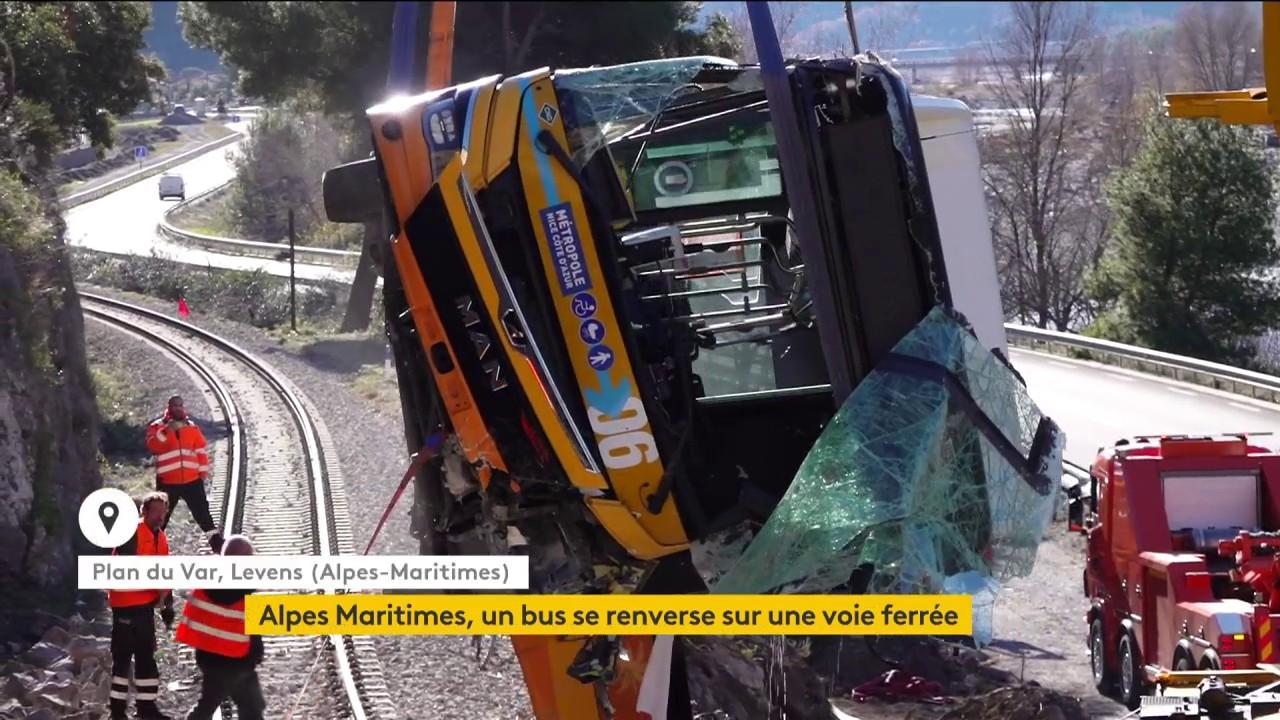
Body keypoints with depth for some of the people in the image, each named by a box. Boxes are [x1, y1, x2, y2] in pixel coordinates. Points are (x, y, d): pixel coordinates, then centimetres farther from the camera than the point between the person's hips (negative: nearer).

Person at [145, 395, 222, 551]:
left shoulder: (193, 427, 9)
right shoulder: (157, 427, 0)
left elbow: (202, 450, 11)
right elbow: (153, 447, -17)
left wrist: (203, 471, 5)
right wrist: (167, 431, -27)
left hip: (192, 480, 2)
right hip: (167, 482, -2)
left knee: (202, 513, 1)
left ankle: (217, 543, 2)